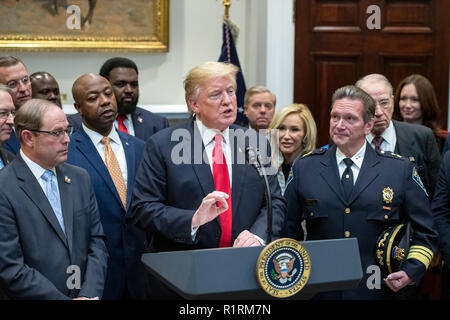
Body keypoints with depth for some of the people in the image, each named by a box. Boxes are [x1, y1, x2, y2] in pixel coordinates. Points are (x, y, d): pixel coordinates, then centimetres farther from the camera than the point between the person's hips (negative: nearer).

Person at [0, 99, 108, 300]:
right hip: (37, 297, -5)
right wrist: (64, 299, -16)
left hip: (85, 293, 5)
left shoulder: (80, 178, 5)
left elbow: (96, 242, 4)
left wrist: (90, 294, -9)